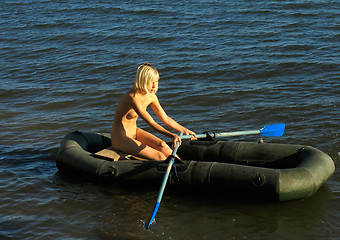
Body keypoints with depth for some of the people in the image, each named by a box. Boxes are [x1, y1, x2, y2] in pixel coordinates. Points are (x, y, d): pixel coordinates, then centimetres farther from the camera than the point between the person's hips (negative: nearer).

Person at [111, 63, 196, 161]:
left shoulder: (151, 97, 0)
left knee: (161, 145, -19)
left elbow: (165, 118, 10)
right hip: (120, 138, -7)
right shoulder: (133, 97, -26)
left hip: (134, 132, 7)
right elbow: (151, 123, -31)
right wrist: (172, 135, -41)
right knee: (160, 157, -21)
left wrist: (184, 130, 10)